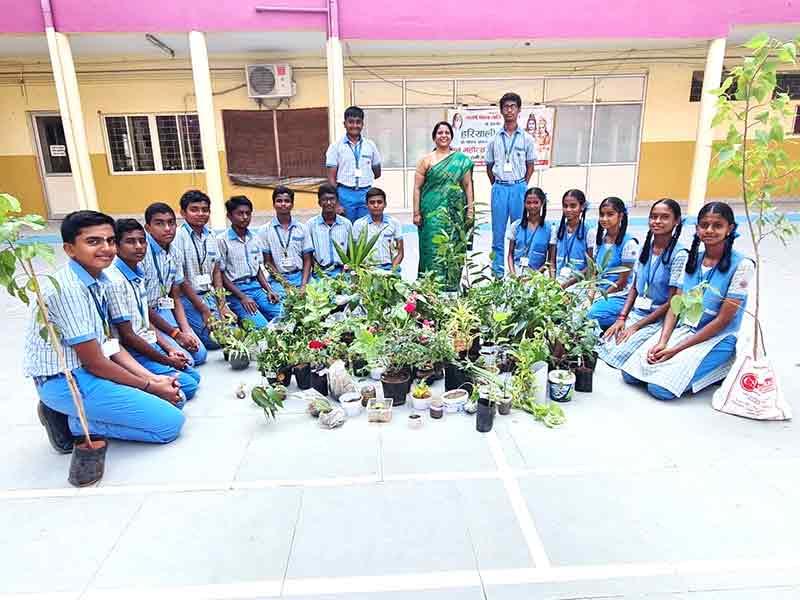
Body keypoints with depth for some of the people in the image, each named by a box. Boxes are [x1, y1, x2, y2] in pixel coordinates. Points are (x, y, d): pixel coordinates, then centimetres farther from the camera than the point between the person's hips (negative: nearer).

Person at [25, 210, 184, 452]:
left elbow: (108, 343, 9)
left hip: (84, 371, 9)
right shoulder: (68, 289, -23)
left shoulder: (97, 280, 4)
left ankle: (76, 412, 9)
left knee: (173, 392, 13)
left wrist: (153, 378, 0)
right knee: (170, 422, -13)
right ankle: (72, 423, -2)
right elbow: (94, 362, -19)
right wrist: (149, 386, -9)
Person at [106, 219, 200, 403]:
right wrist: (167, 361, -12)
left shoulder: (138, 274, 5)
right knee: (188, 385, -12)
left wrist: (169, 349, 3)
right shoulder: (115, 280, -21)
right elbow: (127, 336, -19)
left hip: (150, 343, 8)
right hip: (131, 353, -8)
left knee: (194, 376, 10)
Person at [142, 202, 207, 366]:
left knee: (199, 354, -2)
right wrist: (175, 333, -15)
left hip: (163, 310, 7)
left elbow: (175, 297, 9)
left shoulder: (175, 253, 5)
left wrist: (186, 330, -6)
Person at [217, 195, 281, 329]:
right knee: (262, 326, -25)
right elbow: (221, 274, -5)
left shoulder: (255, 239, 12)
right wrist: (242, 297, -13)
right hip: (235, 290, -6)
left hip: (256, 287, 6)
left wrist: (269, 290, 3)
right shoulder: (222, 240, -6)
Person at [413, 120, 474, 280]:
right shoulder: (426, 160, 5)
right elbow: (417, 188, 2)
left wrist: (470, 210, 0)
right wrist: (416, 213, -4)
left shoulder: (461, 159, 7)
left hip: (455, 213, 1)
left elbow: (467, 185, 7)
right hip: (432, 213, -1)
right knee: (433, 248, -5)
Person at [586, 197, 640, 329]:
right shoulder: (601, 240, 10)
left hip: (619, 296, -5)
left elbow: (622, 281, -10)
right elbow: (596, 272, 11)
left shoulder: (628, 243, -10)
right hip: (599, 293, 6)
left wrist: (599, 297, -12)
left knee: (587, 317, -30)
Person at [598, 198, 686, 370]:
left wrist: (636, 326, -14)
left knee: (619, 355, -21)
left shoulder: (679, 255, -12)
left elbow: (672, 302, -12)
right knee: (602, 347, -15)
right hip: (635, 312, 5)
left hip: (659, 319, -5)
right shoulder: (645, 247, 6)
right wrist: (622, 318, -3)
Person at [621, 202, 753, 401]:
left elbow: (722, 320, -14)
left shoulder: (741, 266, -11)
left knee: (660, 388, -23)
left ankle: (716, 369, 3)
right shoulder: (692, 259, 6)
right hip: (683, 328, 5)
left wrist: (677, 349, -17)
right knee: (630, 373, -13)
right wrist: (662, 342, -13)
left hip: (717, 338, -5)